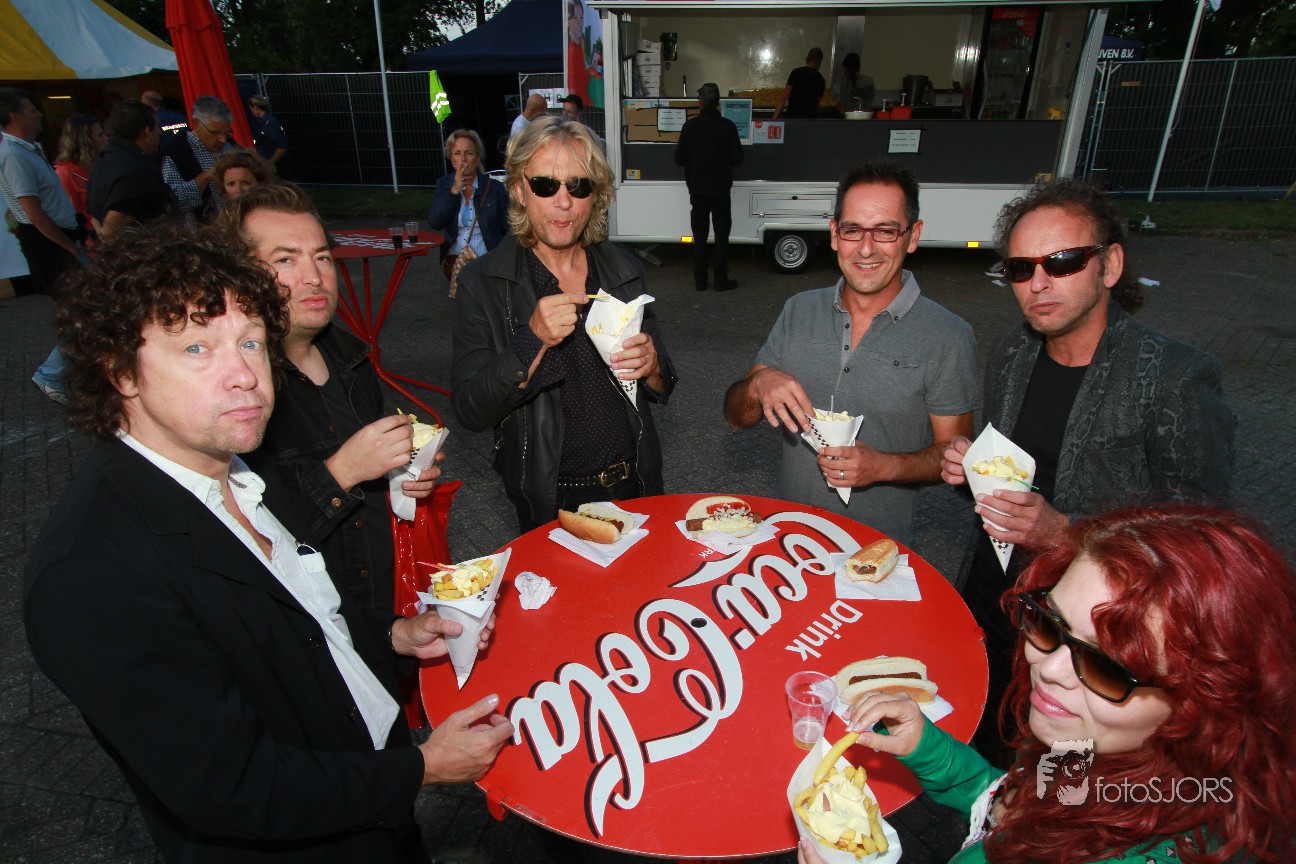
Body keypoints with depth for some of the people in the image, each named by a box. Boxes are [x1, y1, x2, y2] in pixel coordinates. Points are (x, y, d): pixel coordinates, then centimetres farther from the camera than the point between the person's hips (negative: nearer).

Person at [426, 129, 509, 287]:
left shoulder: (494, 188, 2)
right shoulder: (444, 184, 9)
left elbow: (508, 230, 3)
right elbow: (434, 223, -3)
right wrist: (454, 190, -11)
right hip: (453, 260, 2)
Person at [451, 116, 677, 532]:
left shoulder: (623, 270, -2)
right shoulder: (484, 282, -11)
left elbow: (662, 388, 5)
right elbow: (470, 412, -16)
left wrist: (651, 368, -18)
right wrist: (533, 342, -29)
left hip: (635, 485, 4)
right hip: (550, 504, -3)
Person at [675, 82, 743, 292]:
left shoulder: (690, 126, -7)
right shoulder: (728, 126, -8)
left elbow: (679, 158, -4)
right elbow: (737, 159, -6)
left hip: (697, 190, 1)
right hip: (720, 189, -1)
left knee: (699, 235, 9)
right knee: (721, 235, 7)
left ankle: (700, 280, 10)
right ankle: (721, 280, 5)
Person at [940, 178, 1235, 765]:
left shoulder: (1180, 379, -20)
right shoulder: (1010, 354, -2)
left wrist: (1064, 530, -30)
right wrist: (971, 469, -9)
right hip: (987, 601, 5)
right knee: (975, 755, 24)